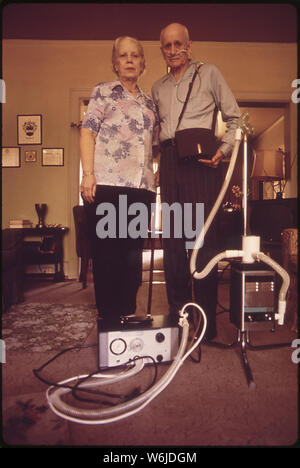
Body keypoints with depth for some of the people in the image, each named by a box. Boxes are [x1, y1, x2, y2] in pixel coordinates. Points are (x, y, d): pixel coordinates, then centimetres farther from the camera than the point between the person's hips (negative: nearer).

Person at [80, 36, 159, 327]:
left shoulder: (149, 103, 23)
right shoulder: (104, 92, 10)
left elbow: (156, 143, 25)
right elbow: (87, 132, 0)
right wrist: (88, 174, -12)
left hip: (141, 187, 5)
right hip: (107, 185, -4)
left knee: (133, 254, 7)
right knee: (107, 253, -1)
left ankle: (128, 313, 19)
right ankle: (109, 319, 10)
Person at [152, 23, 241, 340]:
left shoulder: (209, 73, 13)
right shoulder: (158, 87, 25)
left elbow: (234, 117, 9)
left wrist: (224, 149, -7)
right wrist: (159, 158, 11)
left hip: (201, 160, -4)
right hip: (169, 162, 5)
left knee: (204, 238, -9)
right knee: (172, 239, 2)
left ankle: (206, 322, -1)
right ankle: (177, 312, 12)